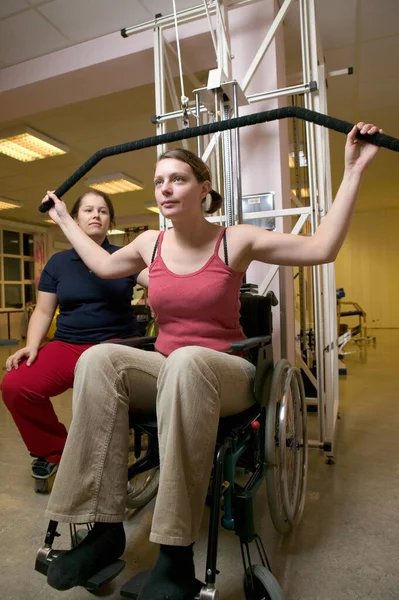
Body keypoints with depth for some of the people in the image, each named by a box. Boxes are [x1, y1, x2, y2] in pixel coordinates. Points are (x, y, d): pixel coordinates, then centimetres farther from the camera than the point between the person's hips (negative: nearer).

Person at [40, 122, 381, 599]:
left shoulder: (236, 241, -3)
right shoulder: (150, 244, 8)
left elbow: (322, 248, -8)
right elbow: (102, 265, 27)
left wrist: (353, 171, -9)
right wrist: (64, 218, 34)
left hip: (223, 373, -3)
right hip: (165, 371, 4)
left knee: (186, 362, -39)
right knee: (98, 359, -26)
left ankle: (176, 555, -30)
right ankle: (105, 527, -22)